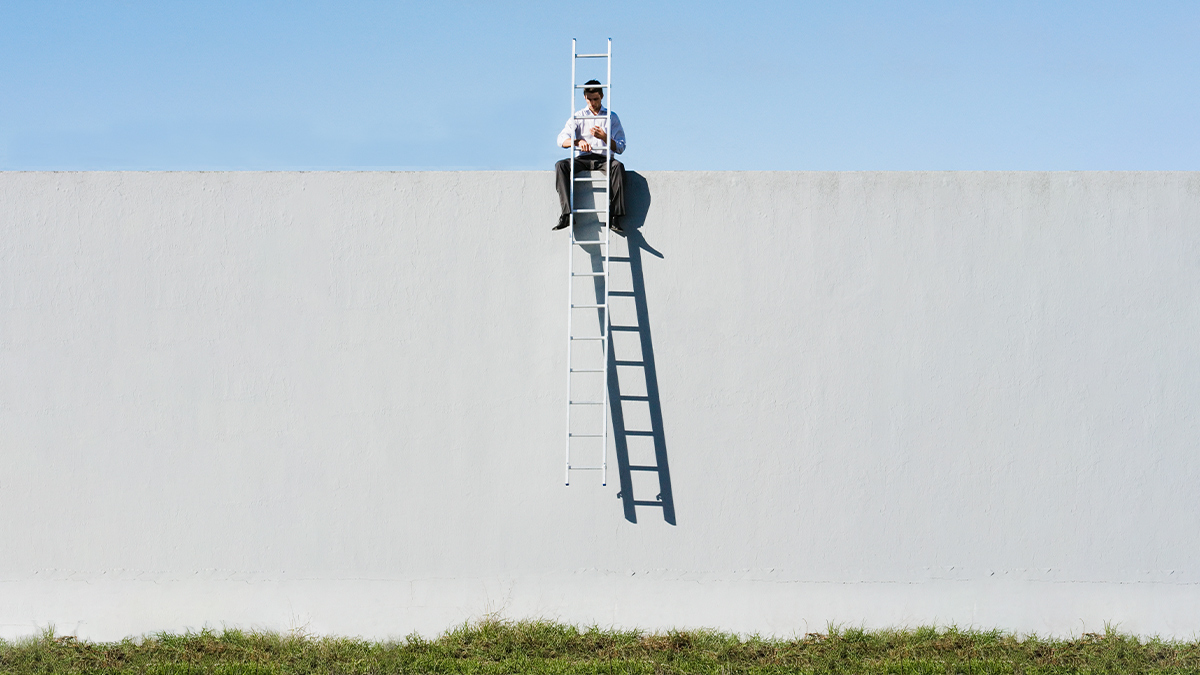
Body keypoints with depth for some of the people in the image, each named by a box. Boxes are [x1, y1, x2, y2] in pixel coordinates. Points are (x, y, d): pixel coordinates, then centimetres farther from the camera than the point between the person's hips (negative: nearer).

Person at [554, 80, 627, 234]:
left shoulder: (612, 117, 13)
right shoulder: (578, 117, 15)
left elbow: (620, 147, 6)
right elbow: (561, 140, 1)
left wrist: (604, 137, -13)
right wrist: (578, 141, -21)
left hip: (604, 159, -2)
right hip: (583, 159, 2)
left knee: (618, 166, -36)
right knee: (561, 165, -28)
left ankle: (614, 218, -41)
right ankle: (566, 214, -37)